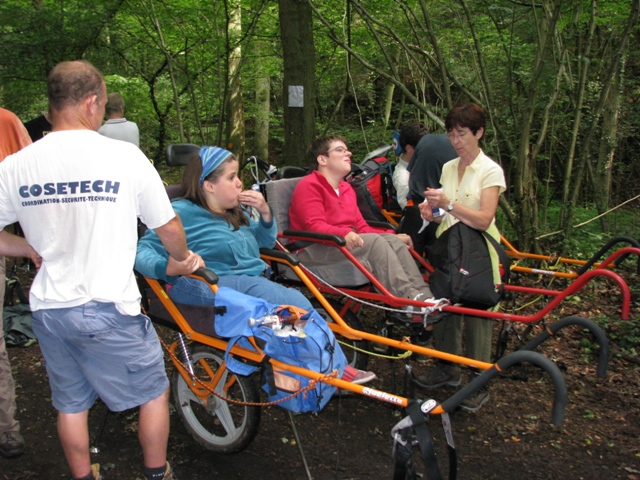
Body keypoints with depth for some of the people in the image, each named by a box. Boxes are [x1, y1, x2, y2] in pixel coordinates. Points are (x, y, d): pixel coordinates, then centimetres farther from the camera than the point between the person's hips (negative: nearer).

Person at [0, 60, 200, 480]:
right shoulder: (124, 156, -13)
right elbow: (168, 228, -4)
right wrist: (184, 256, 17)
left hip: (48, 308, 4)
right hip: (108, 309, -4)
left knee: (71, 403, 22)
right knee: (154, 391, 18)